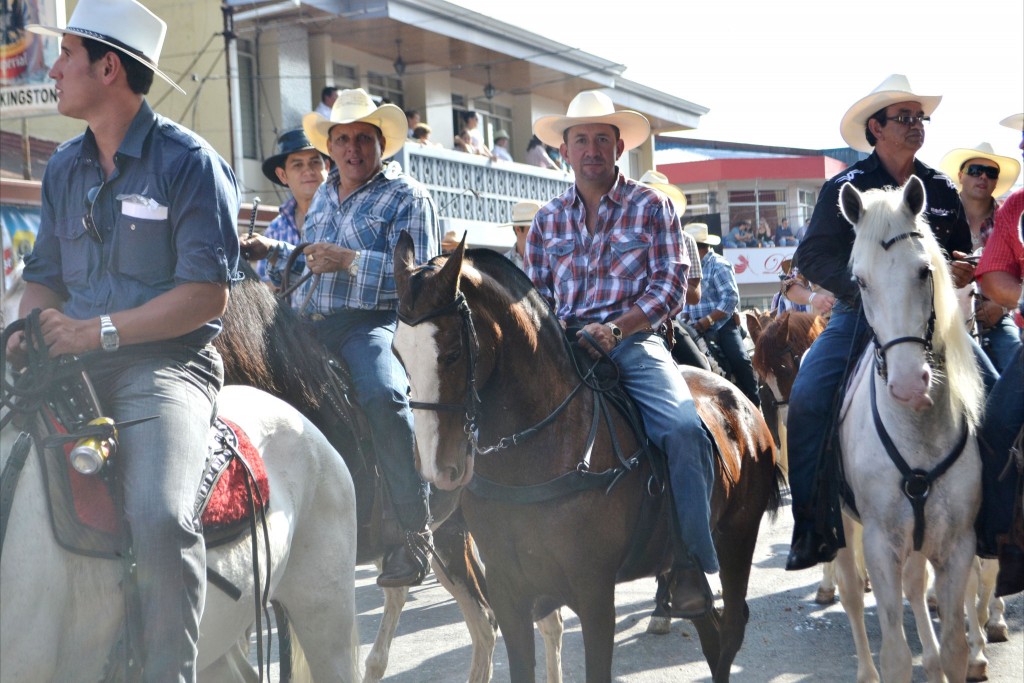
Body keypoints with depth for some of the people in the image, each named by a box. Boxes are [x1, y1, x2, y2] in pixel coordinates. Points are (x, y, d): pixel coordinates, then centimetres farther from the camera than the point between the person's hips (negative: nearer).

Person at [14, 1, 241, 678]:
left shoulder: (188, 161, -5)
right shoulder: (64, 168, 16)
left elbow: (206, 293, -11)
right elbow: (43, 277, 21)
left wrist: (99, 330, -17)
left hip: (166, 363, -7)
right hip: (75, 367, 7)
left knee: (160, 517, -30)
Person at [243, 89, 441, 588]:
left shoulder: (408, 197, 3)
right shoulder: (322, 197, 24)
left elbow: (419, 273, -12)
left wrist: (350, 260, -18)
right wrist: (271, 252, 19)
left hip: (373, 323, -7)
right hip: (308, 324, 7)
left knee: (383, 395, -35)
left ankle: (412, 530, -26)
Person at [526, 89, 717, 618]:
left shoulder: (650, 206, 7)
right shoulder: (547, 220, 17)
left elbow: (670, 283, -1)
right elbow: (534, 296, 19)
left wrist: (614, 327, -16)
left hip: (634, 342, -2)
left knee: (683, 428, -28)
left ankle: (690, 560, -18)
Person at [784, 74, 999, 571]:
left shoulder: (942, 190, 11)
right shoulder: (843, 189, 1)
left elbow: (964, 256, 20)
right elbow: (812, 257, -4)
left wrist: (953, 274, -4)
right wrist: (861, 286, -19)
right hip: (859, 314, -2)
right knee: (807, 397, -23)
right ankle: (813, 525, -15)